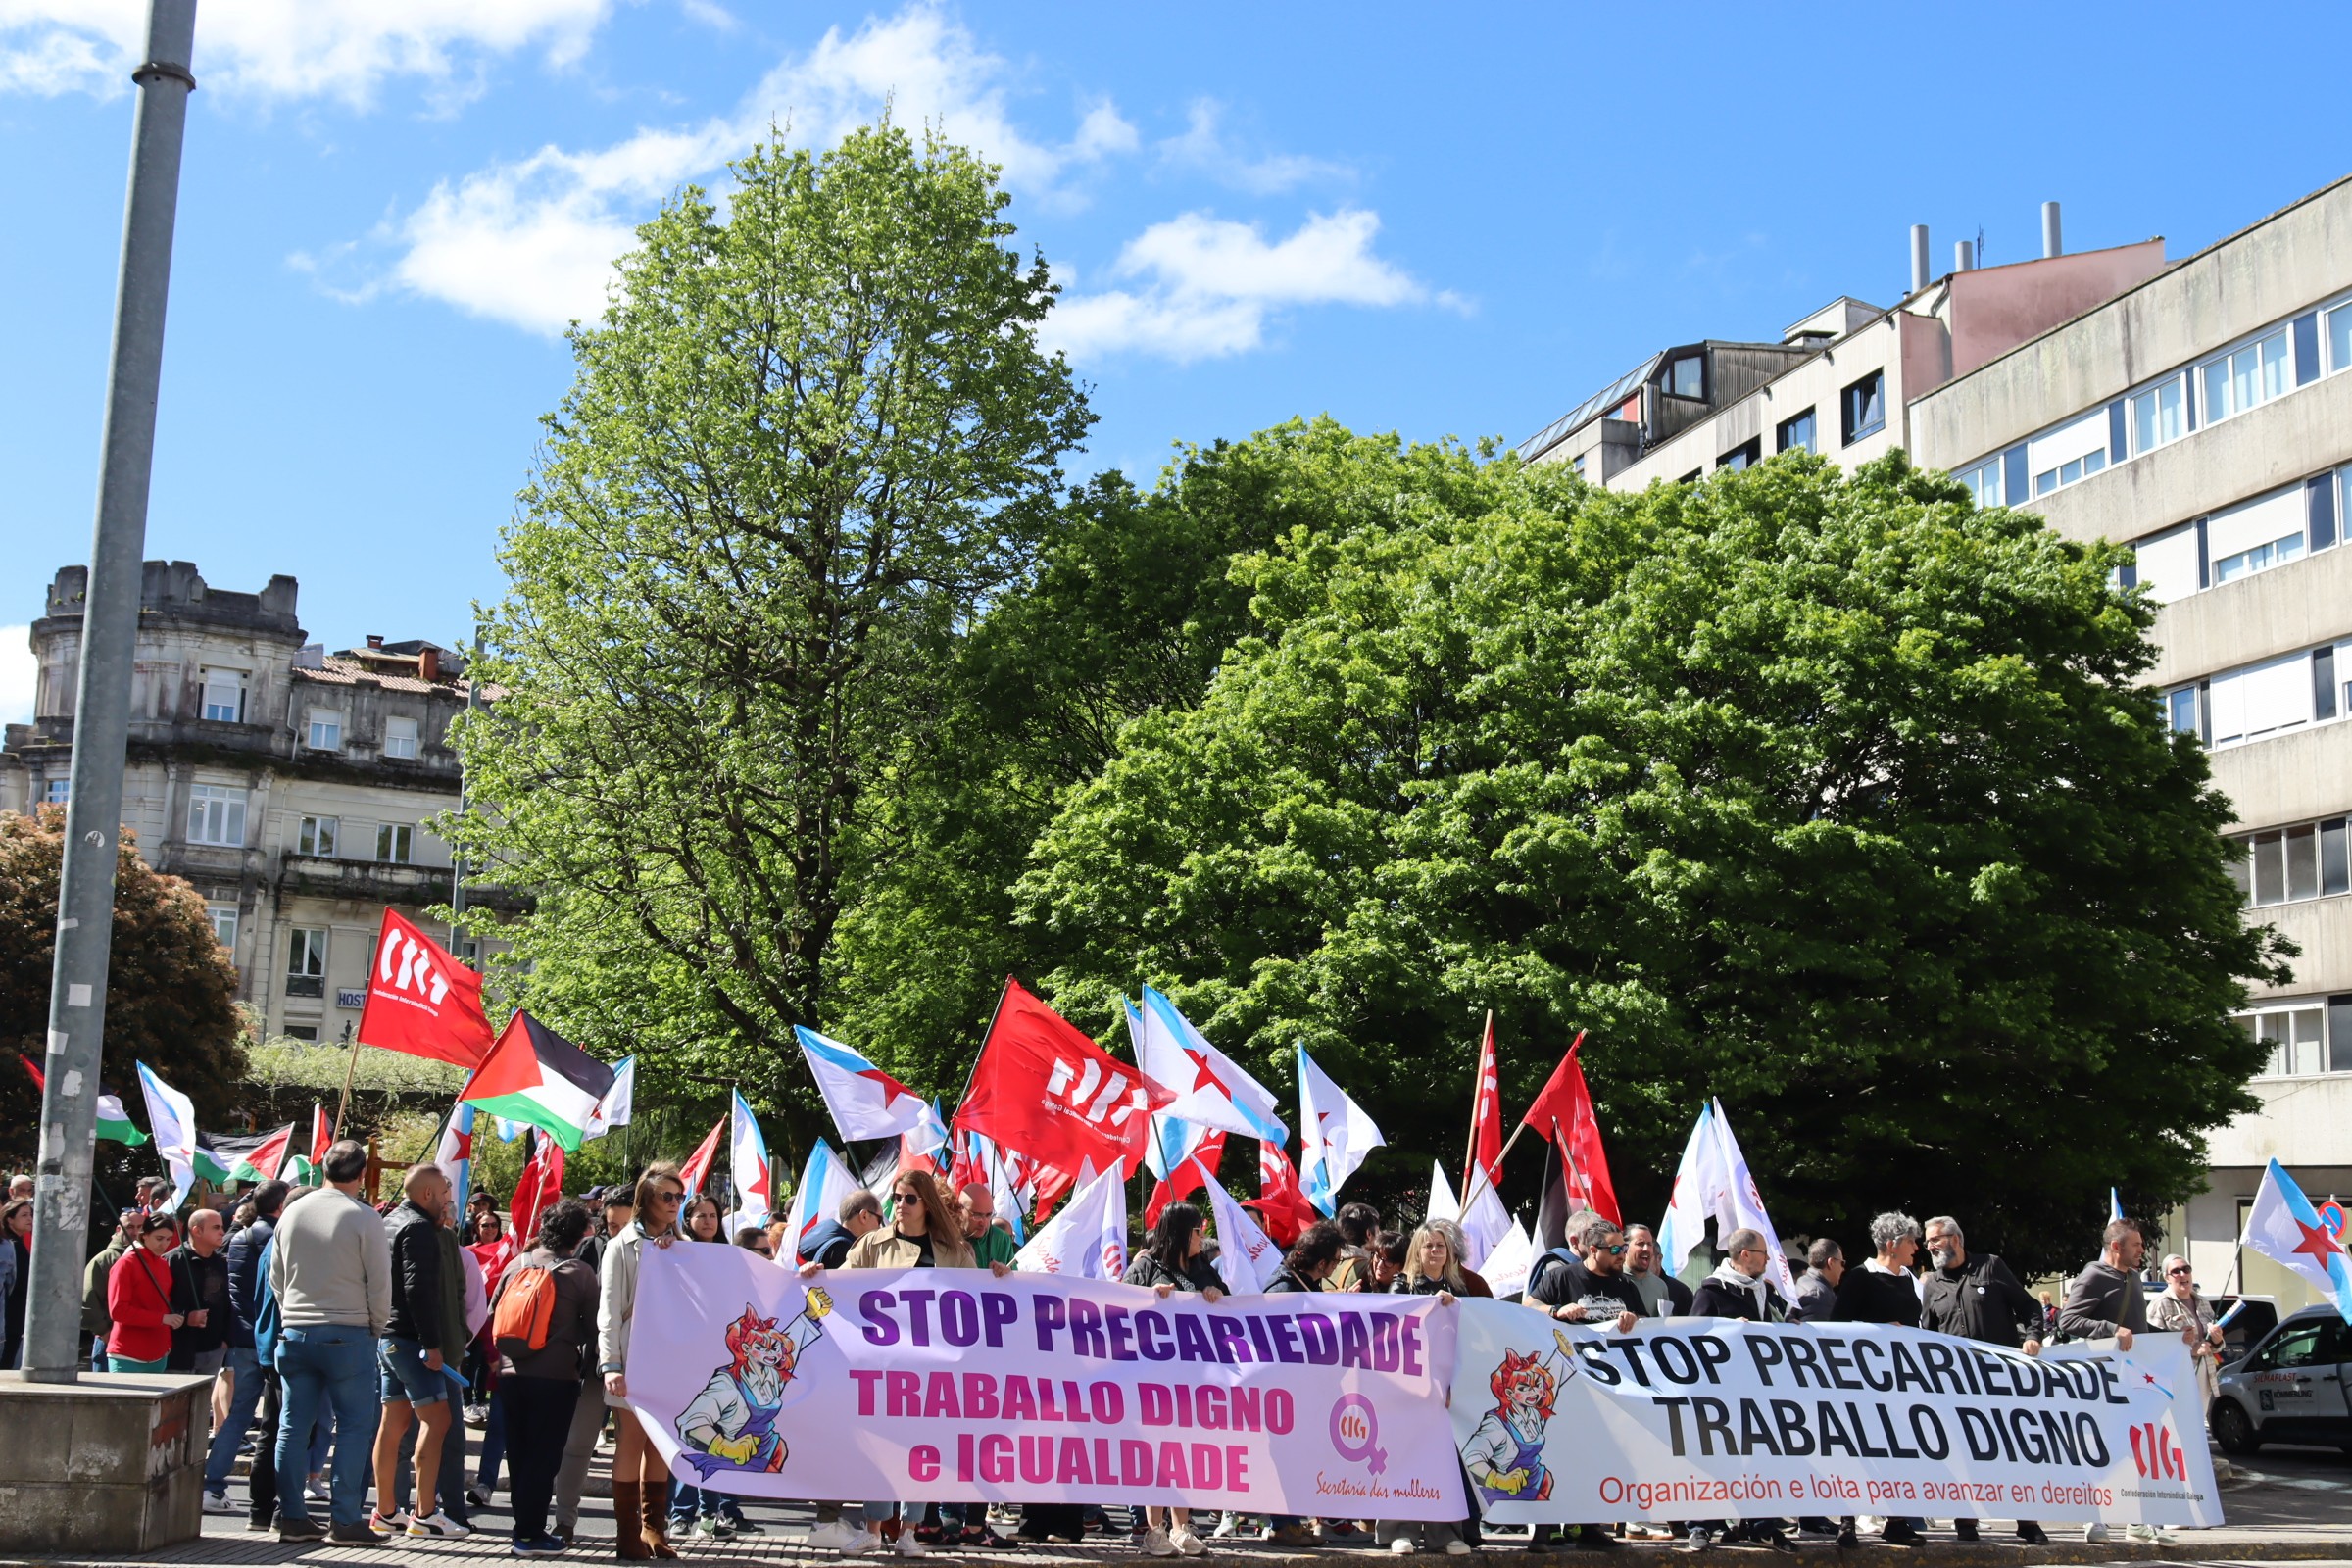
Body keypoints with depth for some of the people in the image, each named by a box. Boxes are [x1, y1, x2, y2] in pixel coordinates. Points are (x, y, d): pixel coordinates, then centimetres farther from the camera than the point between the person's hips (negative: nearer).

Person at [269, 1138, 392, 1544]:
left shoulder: (292, 1212, 6)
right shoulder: (363, 1217, -10)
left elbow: (276, 1277, 14)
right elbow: (380, 1282, -9)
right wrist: (377, 1327, 6)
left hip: (295, 1332, 5)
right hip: (348, 1335, -5)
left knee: (293, 1427, 9)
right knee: (355, 1427, 1)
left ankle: (291, 1516, 12)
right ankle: (347, 1519, -2)